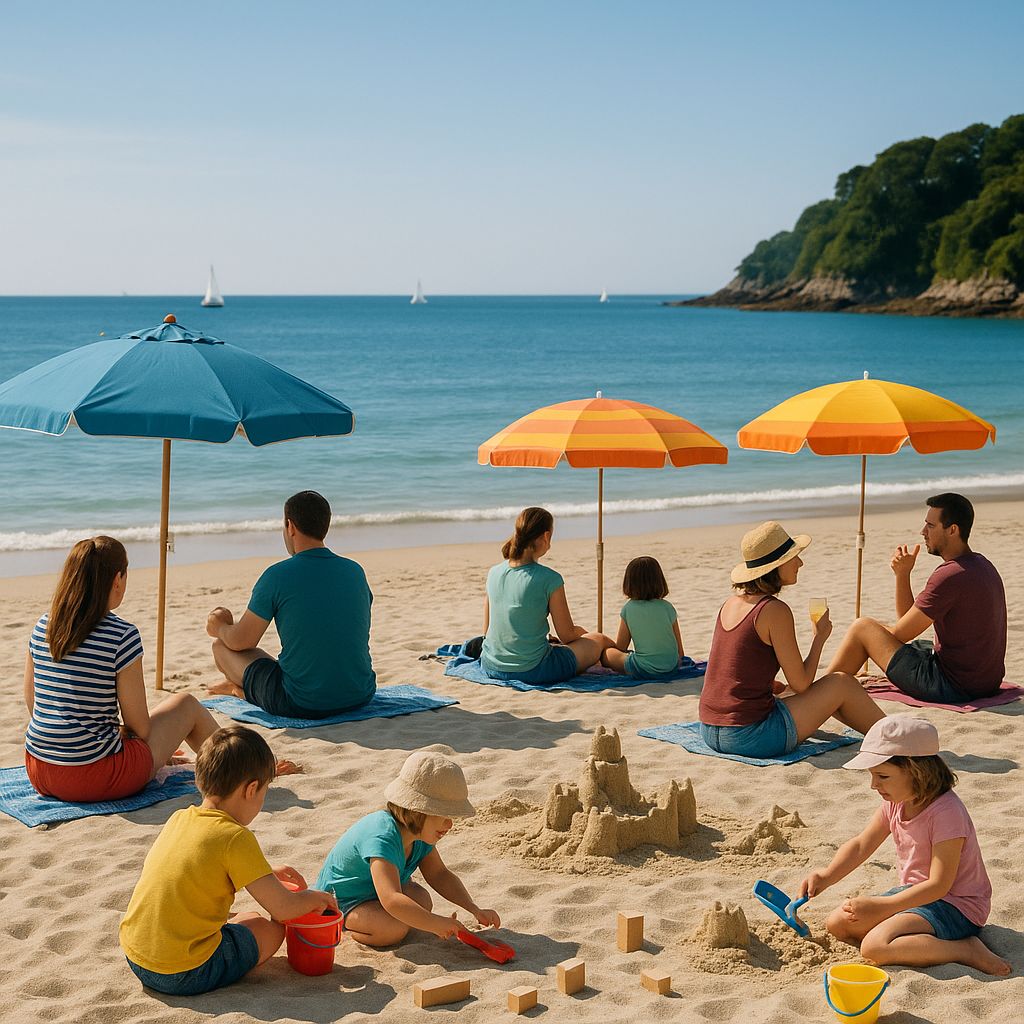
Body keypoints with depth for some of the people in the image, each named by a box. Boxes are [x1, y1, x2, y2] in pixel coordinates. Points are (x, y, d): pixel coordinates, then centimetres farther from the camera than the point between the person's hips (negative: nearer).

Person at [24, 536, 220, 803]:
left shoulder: (43, 627, 0)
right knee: (186, 703, 15)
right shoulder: (122, 636, -17)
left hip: (38, 774, 6)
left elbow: (32, 702, 11)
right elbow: (140, 727, -12)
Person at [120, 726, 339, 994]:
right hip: (188, 976, -8)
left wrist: (267, 873, 28)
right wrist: (314, 898, 7)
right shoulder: (236, 838, -17)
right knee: (271, 929, 12)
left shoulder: (178, 819, 6)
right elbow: (283, 908, -14)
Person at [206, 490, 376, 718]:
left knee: (221, 645, 14)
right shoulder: (356, 571, 3)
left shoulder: (277, 576, -13)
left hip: (303, 705, -5)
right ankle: (241, 688, 52)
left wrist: (220, 627, 19)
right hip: (361, 697, 6)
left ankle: (240, 688, 41)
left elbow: (241, 642, -6)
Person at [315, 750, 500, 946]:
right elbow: (391, 901, -49)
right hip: (339, 900, -9)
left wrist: (475, 910, -8)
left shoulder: (421, 834, -9)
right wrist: (436, 924, -50)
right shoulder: (383, 839, -39)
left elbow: (439, 874, 4)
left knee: (422, 901, -10)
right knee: (394, 929, -29)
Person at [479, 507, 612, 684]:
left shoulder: (493, 573, -1)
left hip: (491, 667, 6)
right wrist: (580, 632, 16)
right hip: (532, 671, -6)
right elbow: (567, 636, -8)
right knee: (600, 640, 18)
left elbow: (487, 631, 8)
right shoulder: (550, 579, -18)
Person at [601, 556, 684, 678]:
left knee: (606, 654, 12)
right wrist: (678, 663, 22)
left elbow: (620, 647, 4)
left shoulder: (628, 608, -5)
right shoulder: (667, 607, -2)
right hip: (671, 667, 4)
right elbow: (679, 649, 4)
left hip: (643, 670, -4)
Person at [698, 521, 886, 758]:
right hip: (749, 736, -8)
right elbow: (800, 683, -9)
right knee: (842, 682, 8)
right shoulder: (775, 611, -14)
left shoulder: (731, 604, 9)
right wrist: (819, 636, 5)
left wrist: (783, 688, 27)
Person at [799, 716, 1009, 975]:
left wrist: (880, 907, -27)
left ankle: (966, 950, -18)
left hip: (955, 905, -10)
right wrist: (827, 876, -13)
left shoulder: (946, 813, -26)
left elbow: (939, 885, -27)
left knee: (875, 946, -29)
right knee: (838, 923, 2)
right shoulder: (895, 803, 1)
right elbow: (860, 846, 7)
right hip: (914, 893, 10)